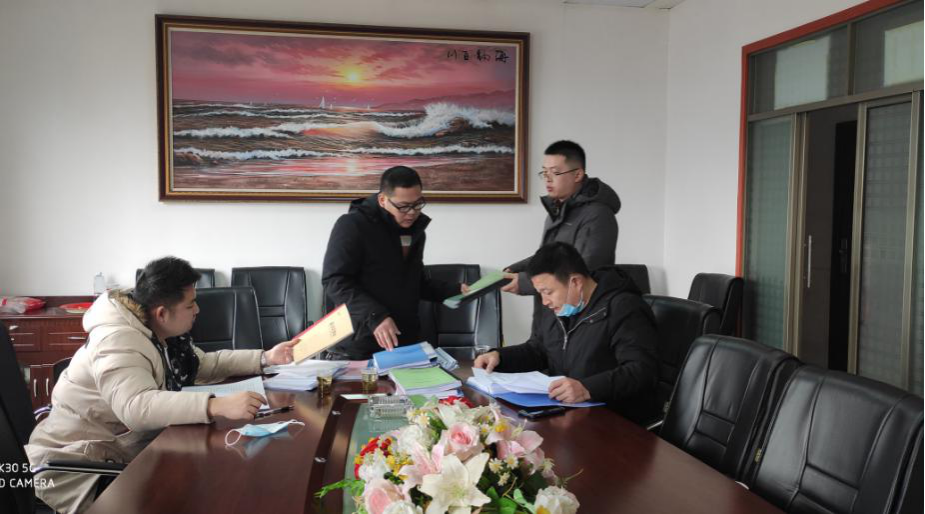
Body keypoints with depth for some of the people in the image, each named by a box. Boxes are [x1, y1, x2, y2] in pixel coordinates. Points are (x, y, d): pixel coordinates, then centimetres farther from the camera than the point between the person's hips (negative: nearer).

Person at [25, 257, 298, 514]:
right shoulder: (118, 340, -28)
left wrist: (265, 358, 3)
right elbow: (136, 407, -44)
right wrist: (218, 405, -54)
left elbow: (206, 364, 14)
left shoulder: (164, 333, 2)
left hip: (121, 448, 9)